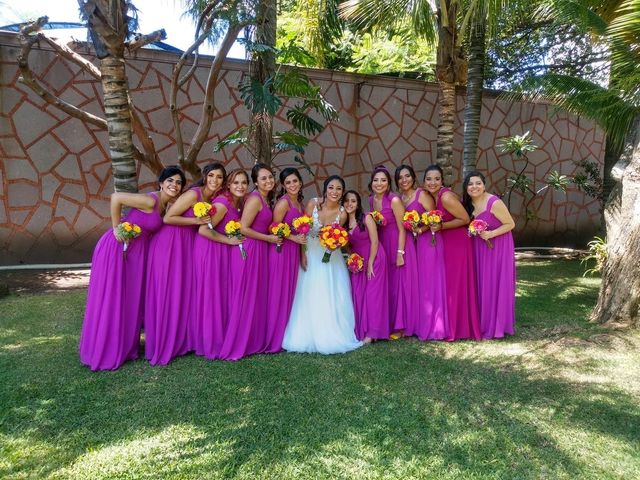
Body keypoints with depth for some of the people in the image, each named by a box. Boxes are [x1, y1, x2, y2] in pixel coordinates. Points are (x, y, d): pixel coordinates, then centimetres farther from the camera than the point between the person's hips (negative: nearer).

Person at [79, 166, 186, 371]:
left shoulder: (163, 205, 7)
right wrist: (116, 228, -17)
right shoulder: (150, 200, -20)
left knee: (131, 299, 15)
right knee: (111, 299, 2)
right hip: (118, 247, -9)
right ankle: (105, 351, 17)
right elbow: (116, 198, -24)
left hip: (136, 250, 9)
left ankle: (125, 347, 29)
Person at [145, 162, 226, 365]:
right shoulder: (193, 194, -16)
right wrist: (196, 221, -20)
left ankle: (180, 339, 25)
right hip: (170, 244, -8)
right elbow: (167, 218, -16)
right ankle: (163, 343, 11)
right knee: (168, 293, -1)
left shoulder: (214, 198, 7)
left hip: (188, 245, 8)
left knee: (185, 291, 12)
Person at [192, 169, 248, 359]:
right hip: (210, 249, -9)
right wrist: (229, 240, -17)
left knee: (224, 293, 12)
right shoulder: (222, 203, -19)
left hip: (224, 251, 9)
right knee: (211, 294, -1)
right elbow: (203, 230, -24)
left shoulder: (238, 203, 7)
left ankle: (220, 337, 23)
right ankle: (209, 343, 11)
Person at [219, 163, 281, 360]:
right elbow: (244, 228, -19)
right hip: (248, 250, -9)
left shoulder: (266, 199, 13)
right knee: (245, 297, -1)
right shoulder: (255, 199, -15)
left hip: (260, 250, 9)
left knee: (257, 296, 14)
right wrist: (269, 238, -12)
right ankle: (237, 344, 10)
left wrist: (271, 236, 6)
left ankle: (253, 340, 25)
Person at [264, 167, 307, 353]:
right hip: (281, 250, -8)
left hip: (294, 251, 8)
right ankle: (273, 338, 7)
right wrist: (294, 238, -19)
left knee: (290, 293, 12)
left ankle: (285, 334, 22)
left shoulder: (299, 202, 13)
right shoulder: (283, 202, -12)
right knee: (278, 294, -3)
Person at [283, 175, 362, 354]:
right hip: (310, 255, -1)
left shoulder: (342, 214, -8)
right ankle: (308, 336, 15)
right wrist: (302, 254, -12)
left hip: (330, 258, 1)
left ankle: (330, 336, 17)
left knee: (331, 297, 1)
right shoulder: (313, 204, -11)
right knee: (309, 297, 2)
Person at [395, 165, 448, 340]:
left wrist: (421, 230, -23)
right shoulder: (399, 199, 13)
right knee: (415, 283, 7)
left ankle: (432, 327, 7)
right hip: (411, 243, 6)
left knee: (429, 283, -2)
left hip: (428, 241, -6)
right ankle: (417, 325, 16)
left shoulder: (422, 195, -6)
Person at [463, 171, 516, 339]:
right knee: (481, 284, 10)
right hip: (478, 248, 6)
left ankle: (496, 326, 11)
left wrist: (491, 234, -25)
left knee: (495, 284, -1)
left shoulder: (494, 203, -20)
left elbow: (510, 224, -14)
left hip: (497, 248, -6)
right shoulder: (467, 203, 0)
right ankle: (482, 323, 22)